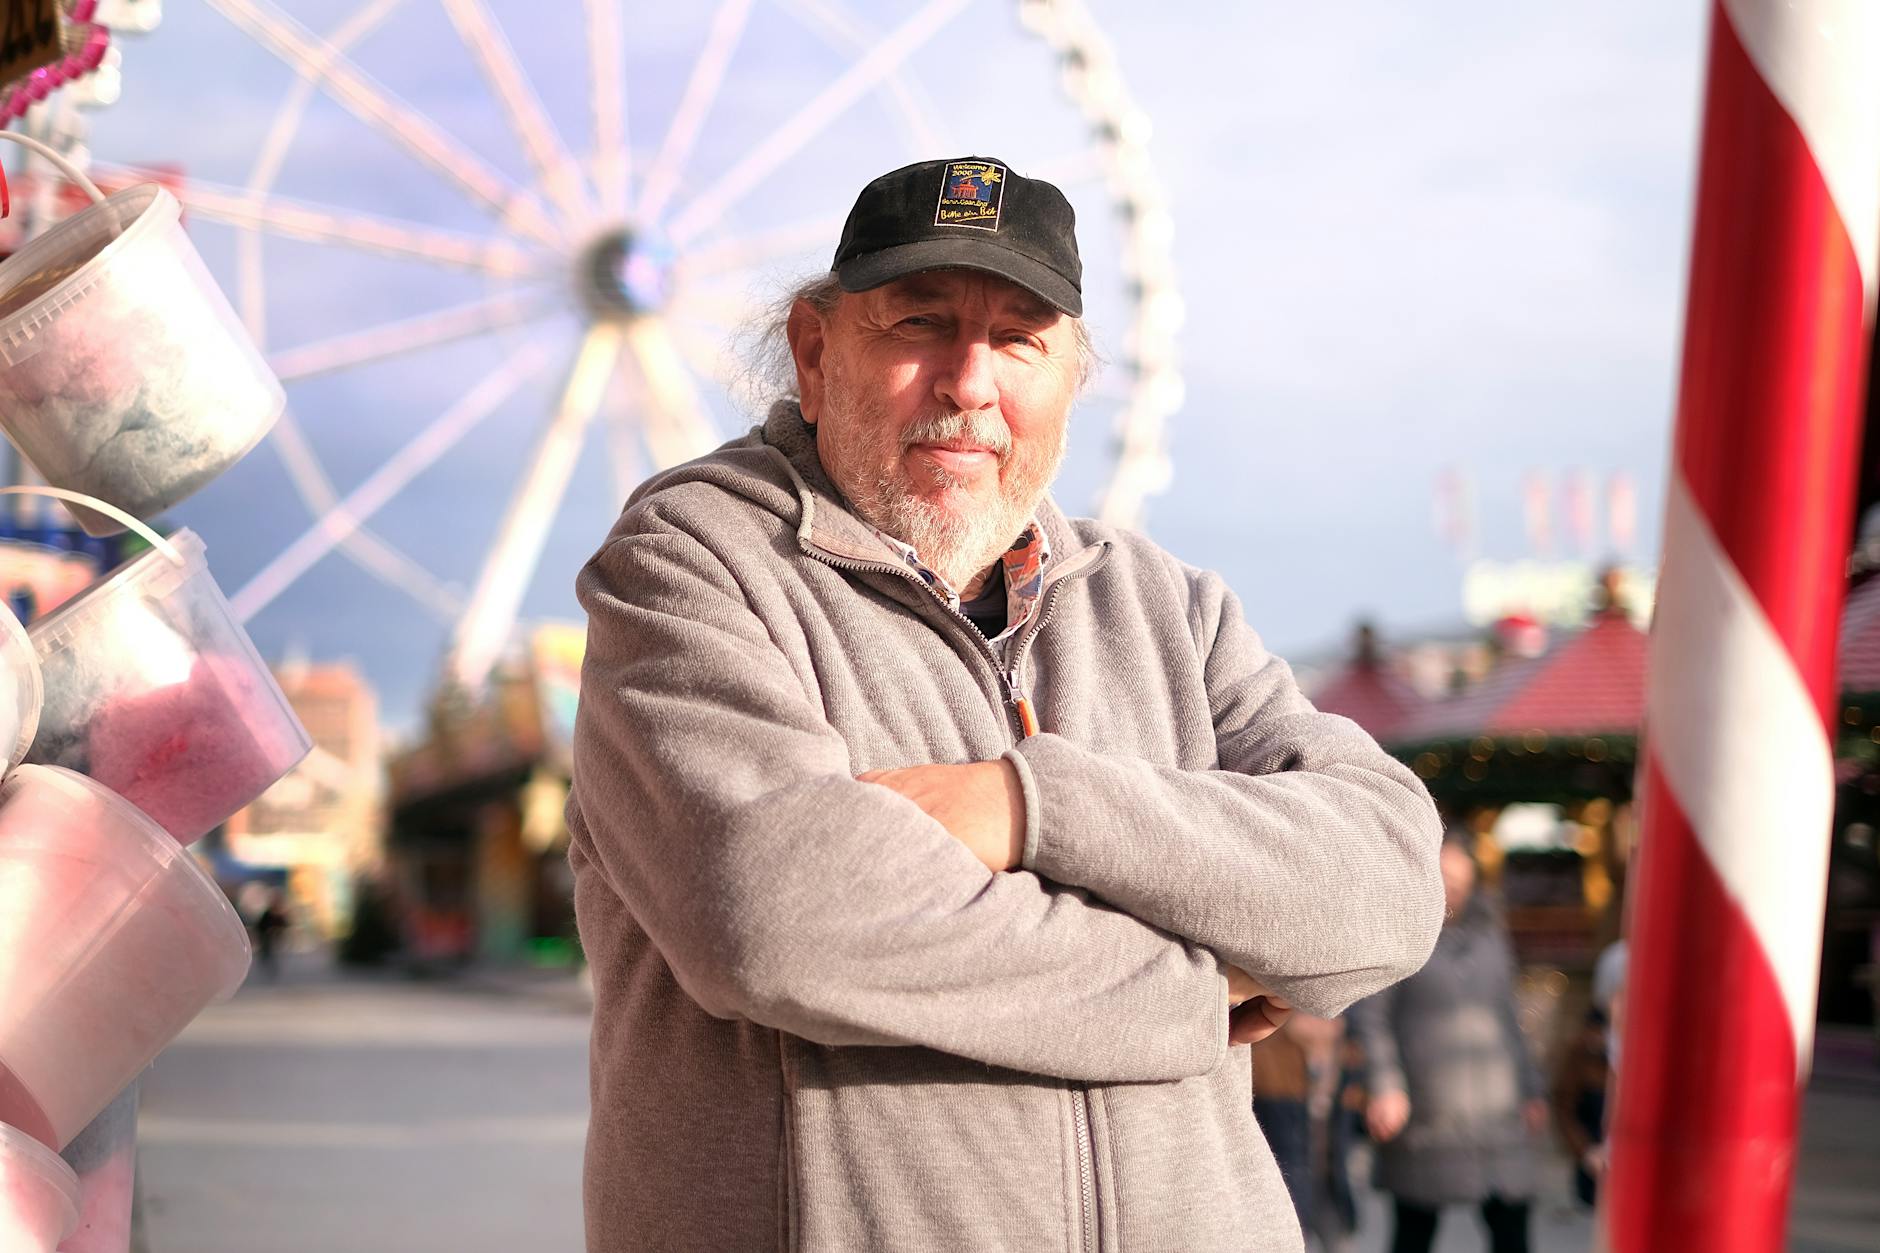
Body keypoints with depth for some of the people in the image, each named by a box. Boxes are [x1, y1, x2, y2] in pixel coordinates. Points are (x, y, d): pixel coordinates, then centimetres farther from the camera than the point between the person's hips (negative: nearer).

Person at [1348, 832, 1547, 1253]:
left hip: (1497, 1111, 5)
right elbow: (1371, 1017, -5)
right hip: (1426, 1107, -4)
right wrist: (1384, 1087, -14)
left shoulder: (1489, 934, 16)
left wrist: (1530, 1090, 19)